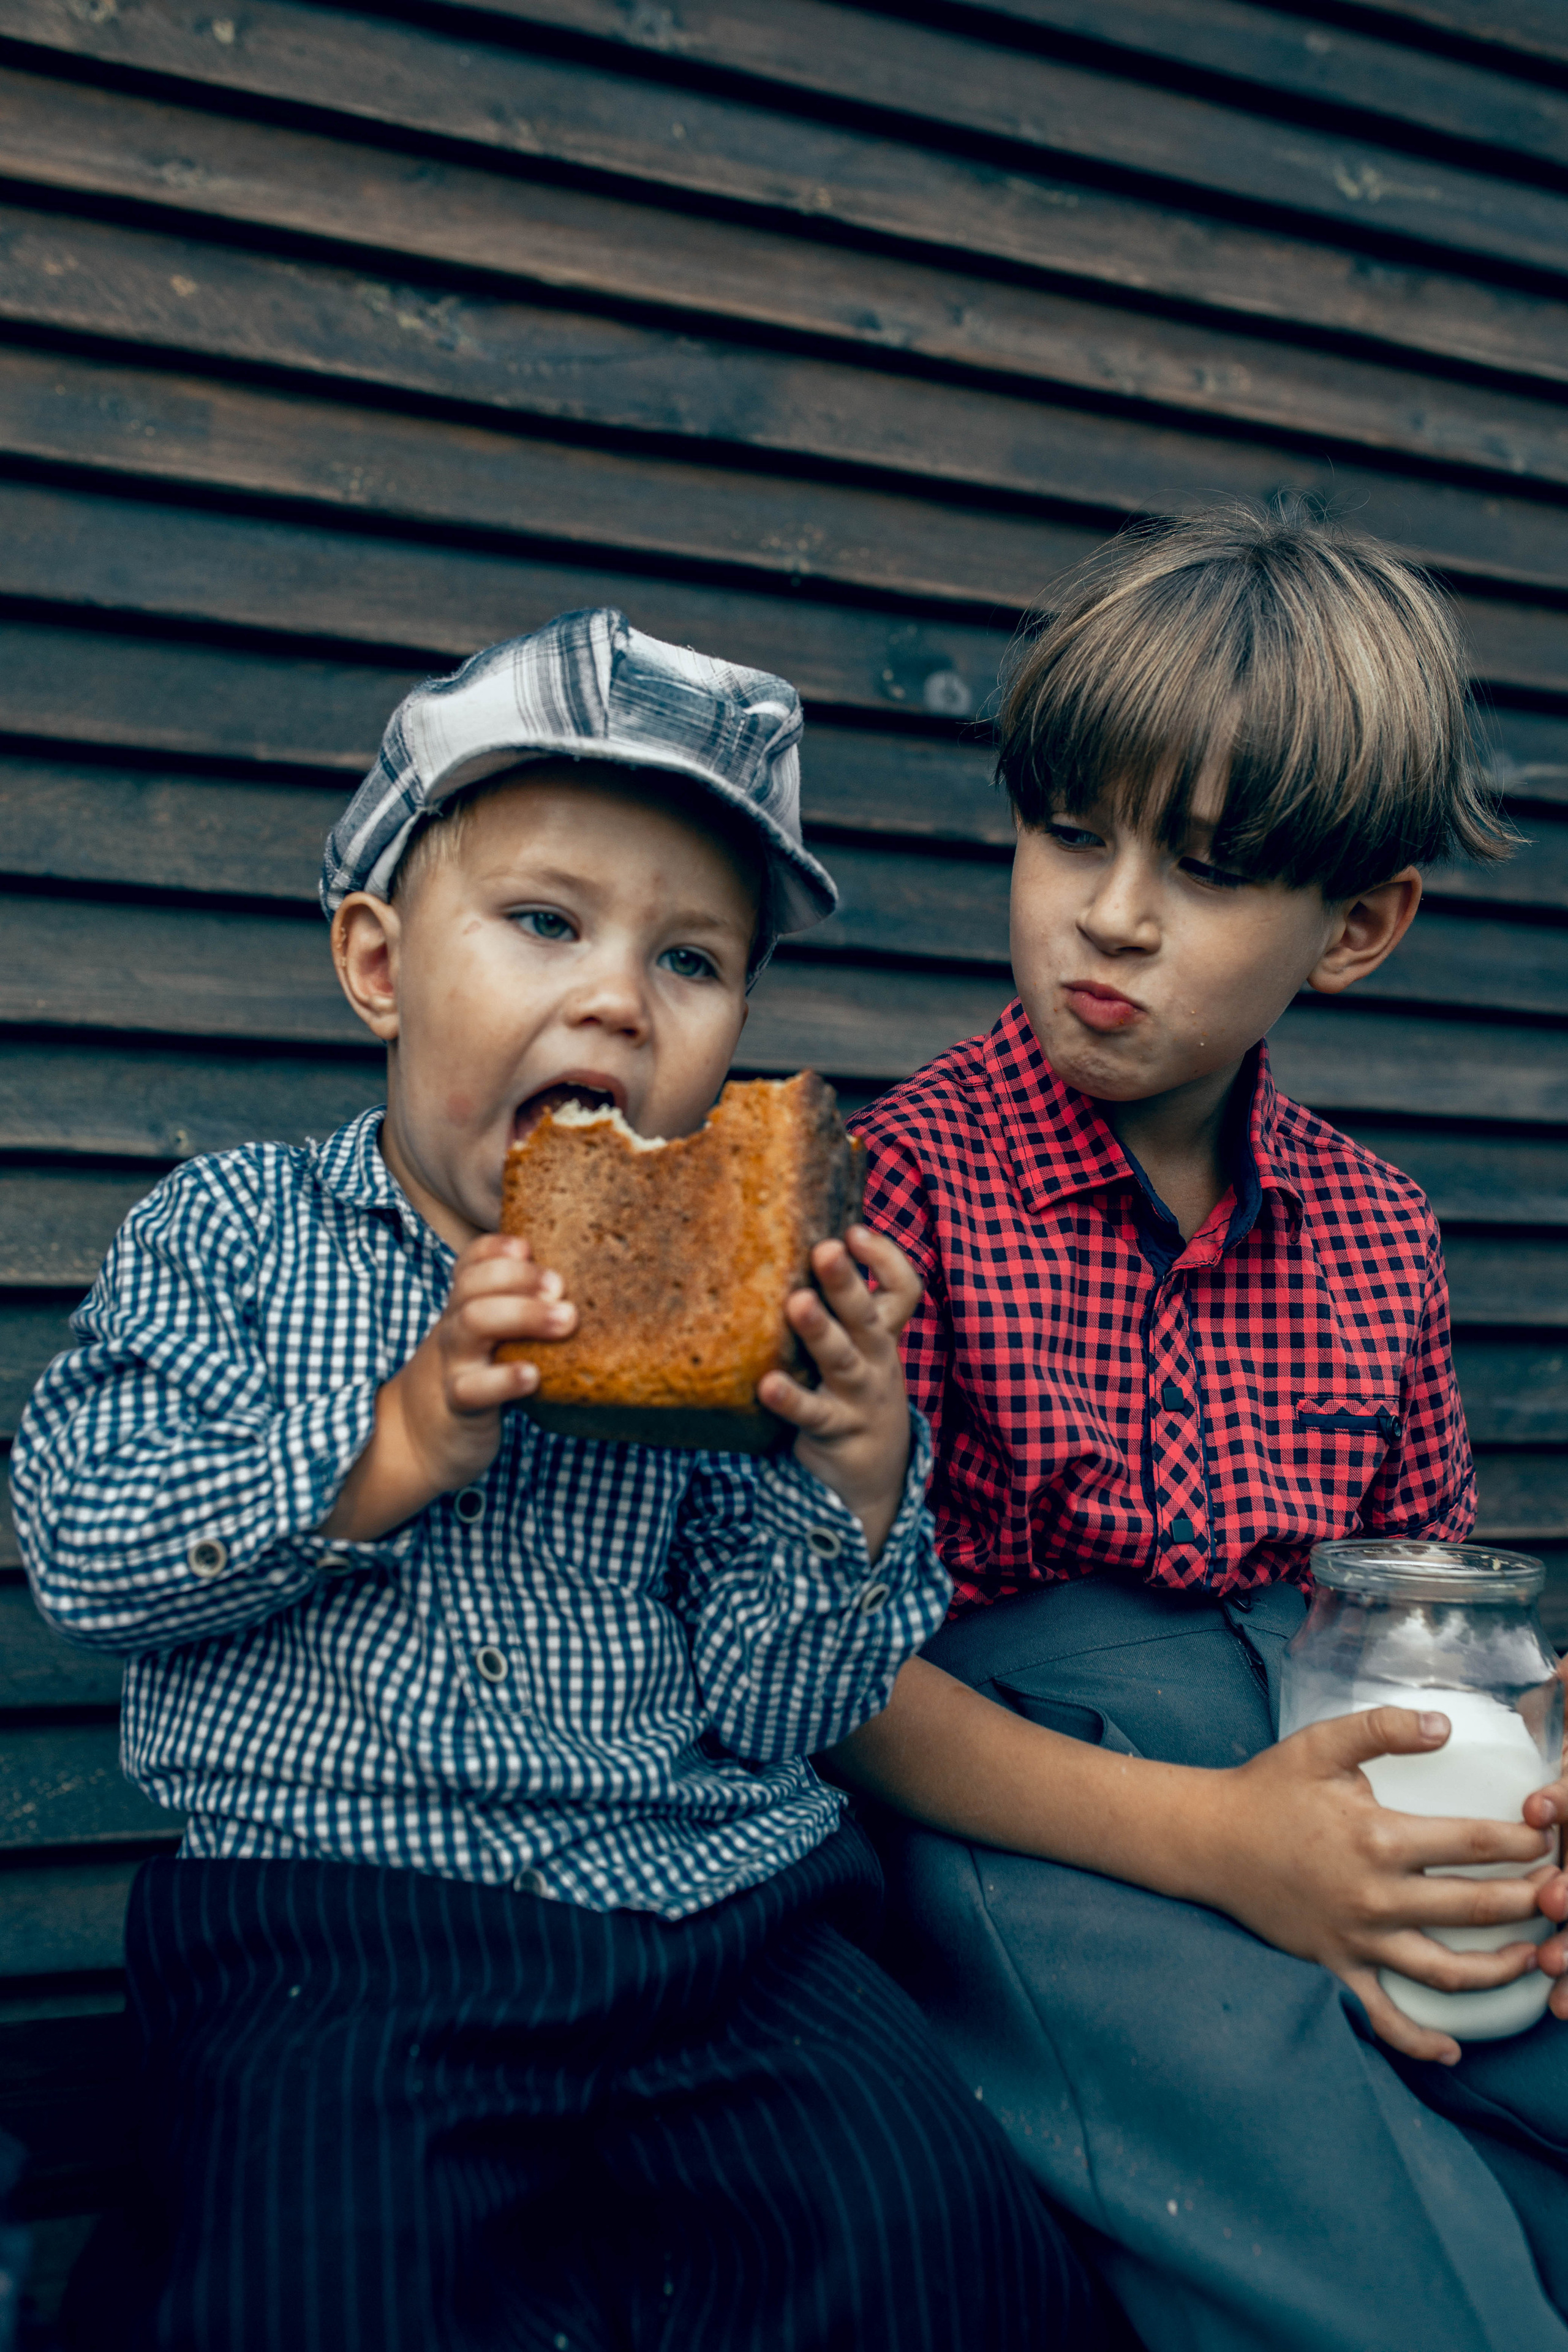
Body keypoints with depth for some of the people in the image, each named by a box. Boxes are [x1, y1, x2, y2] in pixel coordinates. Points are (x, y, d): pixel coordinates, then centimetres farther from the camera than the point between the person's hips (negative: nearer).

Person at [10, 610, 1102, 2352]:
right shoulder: (228, 1232, 4)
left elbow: (776, 1711, 4)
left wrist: (853, 1474, -13)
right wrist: (396, 1448, -16)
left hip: (718, 1891, 3)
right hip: (334, 1898, -2)